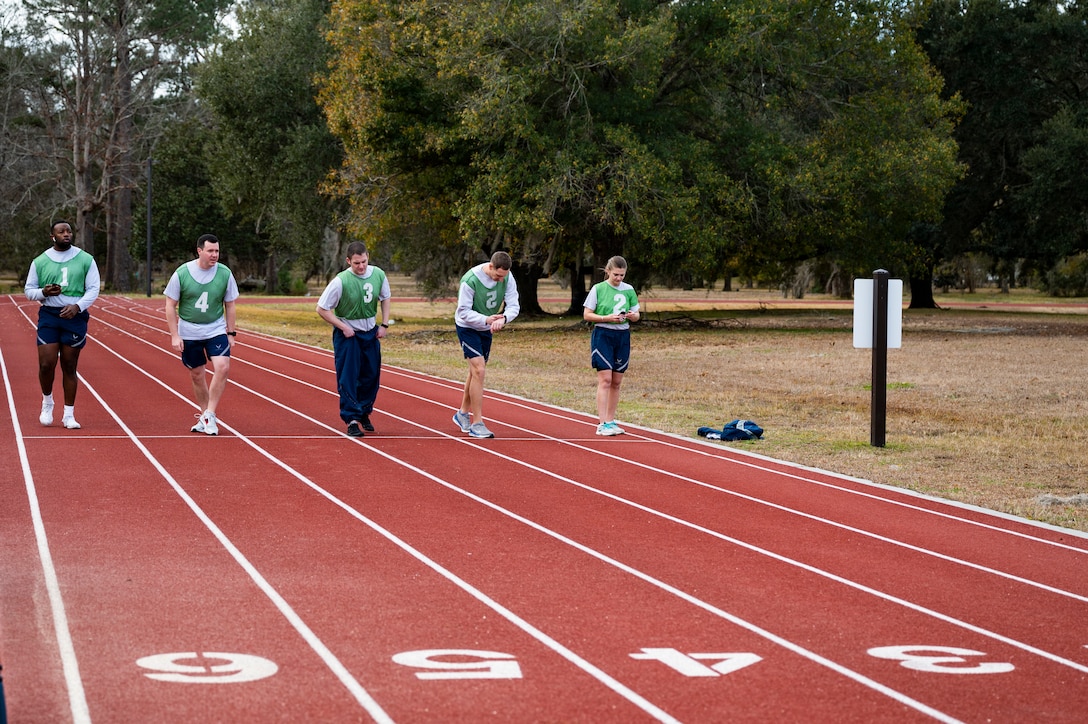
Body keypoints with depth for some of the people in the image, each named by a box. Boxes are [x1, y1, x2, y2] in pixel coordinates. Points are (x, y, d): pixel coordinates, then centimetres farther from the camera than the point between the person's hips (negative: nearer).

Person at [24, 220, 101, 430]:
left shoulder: (85, 260, 2)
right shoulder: (40, 262, 4)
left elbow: (93, 289, 1)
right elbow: (29, 290, 9)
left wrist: (77, 306, -16)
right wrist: (44, 292, -13)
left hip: (75, 316, 0)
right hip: (48, 316, 0)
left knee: (69, 367, 3)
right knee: (46, 364, -8)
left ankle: (69, 415, 11)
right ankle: (47, 401, 20)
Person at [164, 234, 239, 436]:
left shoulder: (225, 273, -5)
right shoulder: (182, 273, -10)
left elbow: (229, 305, 6)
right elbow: (171, 305, -4)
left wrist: (231, 333, 5)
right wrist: (174, 335, -8)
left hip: (216, 330, 0)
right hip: (189, 333, 0)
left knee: (222, 367, -18)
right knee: (197, 375, 8)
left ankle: (209, 415, -9)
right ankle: (205, 416, 24)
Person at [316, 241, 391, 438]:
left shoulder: (379, 275, -8)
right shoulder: (341, 281, -22)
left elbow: (385, 298, 12)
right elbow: (322, 309, -16)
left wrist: (384, 324, 4)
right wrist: (344, 327, -18)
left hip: (371, 333, 5)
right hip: (347, 333, -5)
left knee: (372, 376, 10)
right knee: (347, 378, -7)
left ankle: (364, 414, 29)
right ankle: (352, 420, -2)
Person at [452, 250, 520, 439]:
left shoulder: (507, 278, -15)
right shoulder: (471, 280, -30)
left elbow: (514, 306, -15)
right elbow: (463, 312, -25)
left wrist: (503, 319, -36)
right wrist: (486, 319, -39)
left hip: (487, 330, 6)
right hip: (467, 327, -6)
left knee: (476, 371, 16)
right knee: (478, 370, -16)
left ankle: (463, 413, 35)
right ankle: (477, 423, -13)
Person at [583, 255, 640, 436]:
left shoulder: (629, 290, 7)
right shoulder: (598, 289, -3)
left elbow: (637, 315, 13)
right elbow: (587, 315, -3)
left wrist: (632, 316, -11)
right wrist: (606, 318, -17)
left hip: (623, 336, 4)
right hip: (603, 335, -4)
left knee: (616, 382, 7)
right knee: (605, 380, -11)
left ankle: (610, 421, 15)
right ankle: (602, 424, -12)